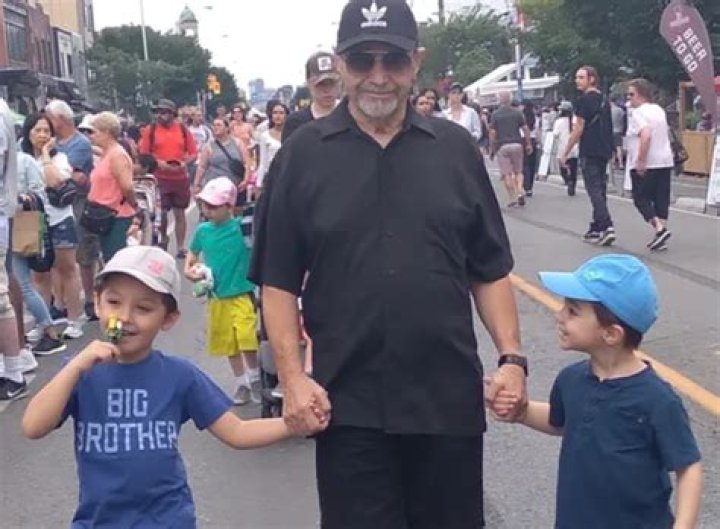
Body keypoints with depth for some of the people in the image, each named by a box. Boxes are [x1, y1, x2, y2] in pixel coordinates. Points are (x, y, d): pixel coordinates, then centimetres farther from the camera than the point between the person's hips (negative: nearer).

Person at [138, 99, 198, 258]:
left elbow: (194, 153, 5)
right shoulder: (150, 130, -1)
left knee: (179, 213, 5)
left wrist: (185, 163, -13)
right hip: (159, 178, -1)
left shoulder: (183, 129, 3)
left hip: (181, 178, 1)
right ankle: (163, 239, 31)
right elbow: (143, 154, -2)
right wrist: (157, 162, -17)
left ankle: (181, 248, 11)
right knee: (161, 213, 5)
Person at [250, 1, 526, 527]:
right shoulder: (304, 154, -1)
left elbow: (490, 271, 7)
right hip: (348, 404, -2)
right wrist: (294, 378, -6)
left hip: (450, 399, 2)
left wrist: (512, 357, -1)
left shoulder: (456, 148, 3)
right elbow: (279, 281, 0)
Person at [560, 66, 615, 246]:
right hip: (604, 151, 8)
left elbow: (578, 129, -13)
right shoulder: (603, 100, 15)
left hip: (590, 152, -8)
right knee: (600, 190, 12)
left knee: (594, 191, -9)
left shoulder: (584, 100, -10)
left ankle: (607, 227, -18)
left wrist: (565, 153, -7)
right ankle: (596, 228, 19)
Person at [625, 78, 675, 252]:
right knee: (662, 199, 8)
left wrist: (640, 162, -25)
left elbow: (645, 135, -26)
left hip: (645, 165, -8)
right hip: (665, 162, 8)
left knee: (641, 197, 2)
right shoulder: (659, 110, 15)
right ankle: (660, 238, 9)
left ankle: (659, 229, -13)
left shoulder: (638, 113, -12)